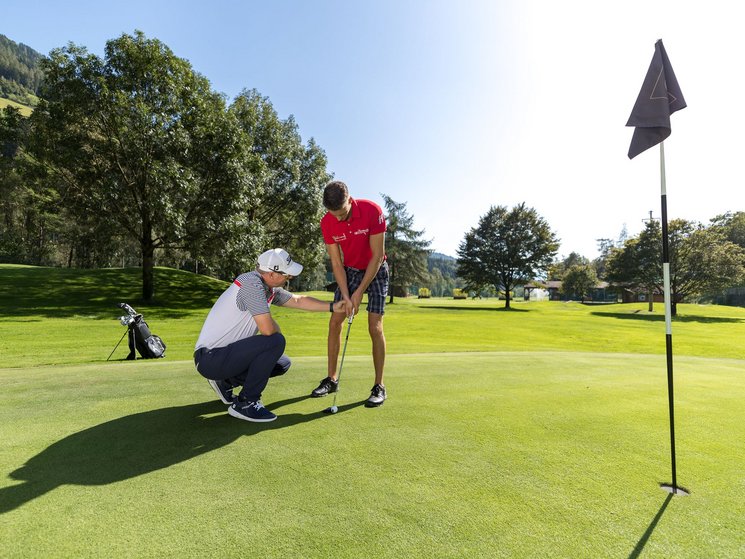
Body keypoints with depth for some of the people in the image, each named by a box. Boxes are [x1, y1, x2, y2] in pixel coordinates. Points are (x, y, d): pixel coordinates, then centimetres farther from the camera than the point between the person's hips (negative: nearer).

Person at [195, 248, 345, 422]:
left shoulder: (269, 287, 5)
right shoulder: (252, 284, -23)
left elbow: (298, 300, 18)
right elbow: (268, 329, -28)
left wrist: (333, 307, 16)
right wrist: (277, 329, -4)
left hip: (226, 353, 10)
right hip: (210, 358, -10)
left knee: (283, 363, 11)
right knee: (275, 342, -24)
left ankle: (226, 382, 17)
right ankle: (245, 403, -11)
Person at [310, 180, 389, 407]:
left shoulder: (372, 211, -26)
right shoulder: (327, 222, -15)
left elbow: (377, 256, -21)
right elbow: (336, 263, -10)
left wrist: (359, 292, -21)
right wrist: (345, 297, -17)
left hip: (375, 270, -4)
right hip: (349, 270, 4)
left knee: (375, 327, -11)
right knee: (334, 322, -1)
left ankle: (379, 386, -1)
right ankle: (331, 379, 12)